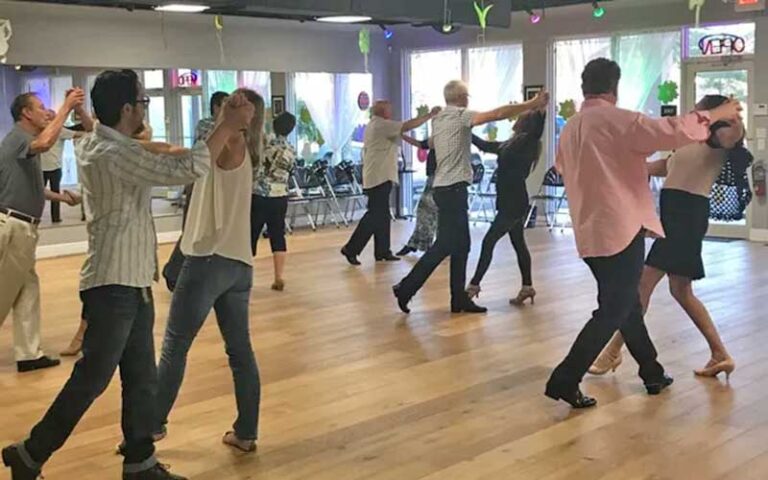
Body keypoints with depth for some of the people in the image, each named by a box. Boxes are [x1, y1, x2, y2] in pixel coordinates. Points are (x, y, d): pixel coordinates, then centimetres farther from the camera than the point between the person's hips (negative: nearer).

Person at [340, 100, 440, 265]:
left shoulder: (374, 126, 20)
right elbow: (408, 125, -17)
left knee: (381, 215, 11)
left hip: (377, 177, 10)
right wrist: (430, 115, -12)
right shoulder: (381, 125, -12)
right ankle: (351, 249, -9)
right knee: (375, 216, -9)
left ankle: (382, 251, 13)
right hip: (380, 178, -10)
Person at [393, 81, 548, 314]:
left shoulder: (438, 119, 14)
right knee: (445, 245, -7)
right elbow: (497, 114, -19)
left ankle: (459, 298, 11)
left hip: (445, 188, 9)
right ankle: (406, 288, -6)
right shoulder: (460, 116, -10)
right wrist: (532, 104, -16)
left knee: (460, 245, 10)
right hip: (453, 189, -9)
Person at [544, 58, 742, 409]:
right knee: (613, 312, -2)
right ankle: (564, 381, -5)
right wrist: (716, 115, -4)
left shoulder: (571, 128, 12)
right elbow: (671, 132, -19)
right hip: (621, 230, -8)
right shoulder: (616, 120, -12)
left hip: (590, 233, 8)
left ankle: (652, 374, 30)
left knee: (626, 304, 19)